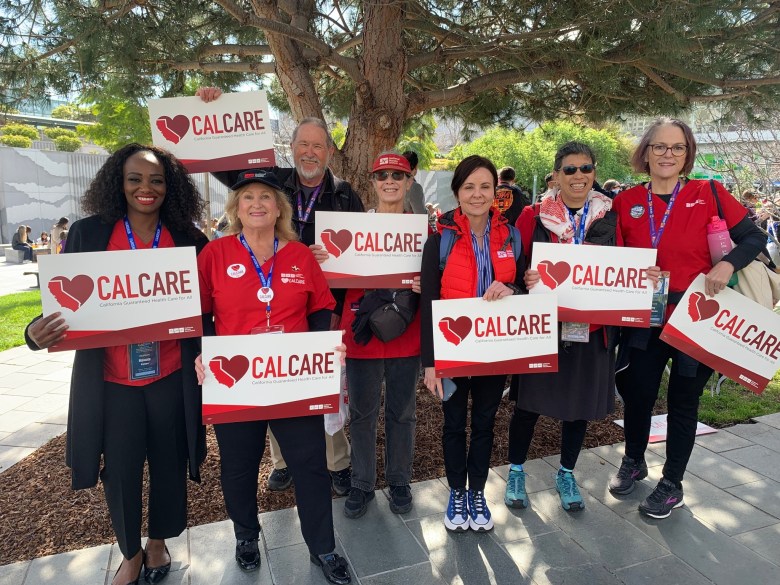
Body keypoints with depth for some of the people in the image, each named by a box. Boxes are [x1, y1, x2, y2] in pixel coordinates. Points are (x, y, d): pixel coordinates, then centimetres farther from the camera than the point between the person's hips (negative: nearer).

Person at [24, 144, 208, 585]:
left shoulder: (188, 239, -3)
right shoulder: (88, 233, -3)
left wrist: (204, 354, -16)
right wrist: (38, 333, -20)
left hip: (171, 378, 0)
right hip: (111, 381, 0)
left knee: (169, 464, 15)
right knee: (120, 470, 12)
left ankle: (159, 543, 42)